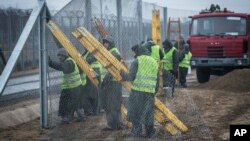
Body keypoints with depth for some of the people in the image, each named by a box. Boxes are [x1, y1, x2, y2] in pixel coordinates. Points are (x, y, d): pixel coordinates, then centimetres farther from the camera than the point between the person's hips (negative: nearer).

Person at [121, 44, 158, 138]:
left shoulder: (137, 61, -1)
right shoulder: (154, 62, 16)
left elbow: (131, 77, -7)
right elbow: (156, 80, 16)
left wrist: (123, 75, 10)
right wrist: (155, 91, 24)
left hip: (138, 91, -4)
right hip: (150, 92, 4)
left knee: (136, 112, 6)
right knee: (148, 113, 12)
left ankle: (136, 132, 6)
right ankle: (150, 133, 16)